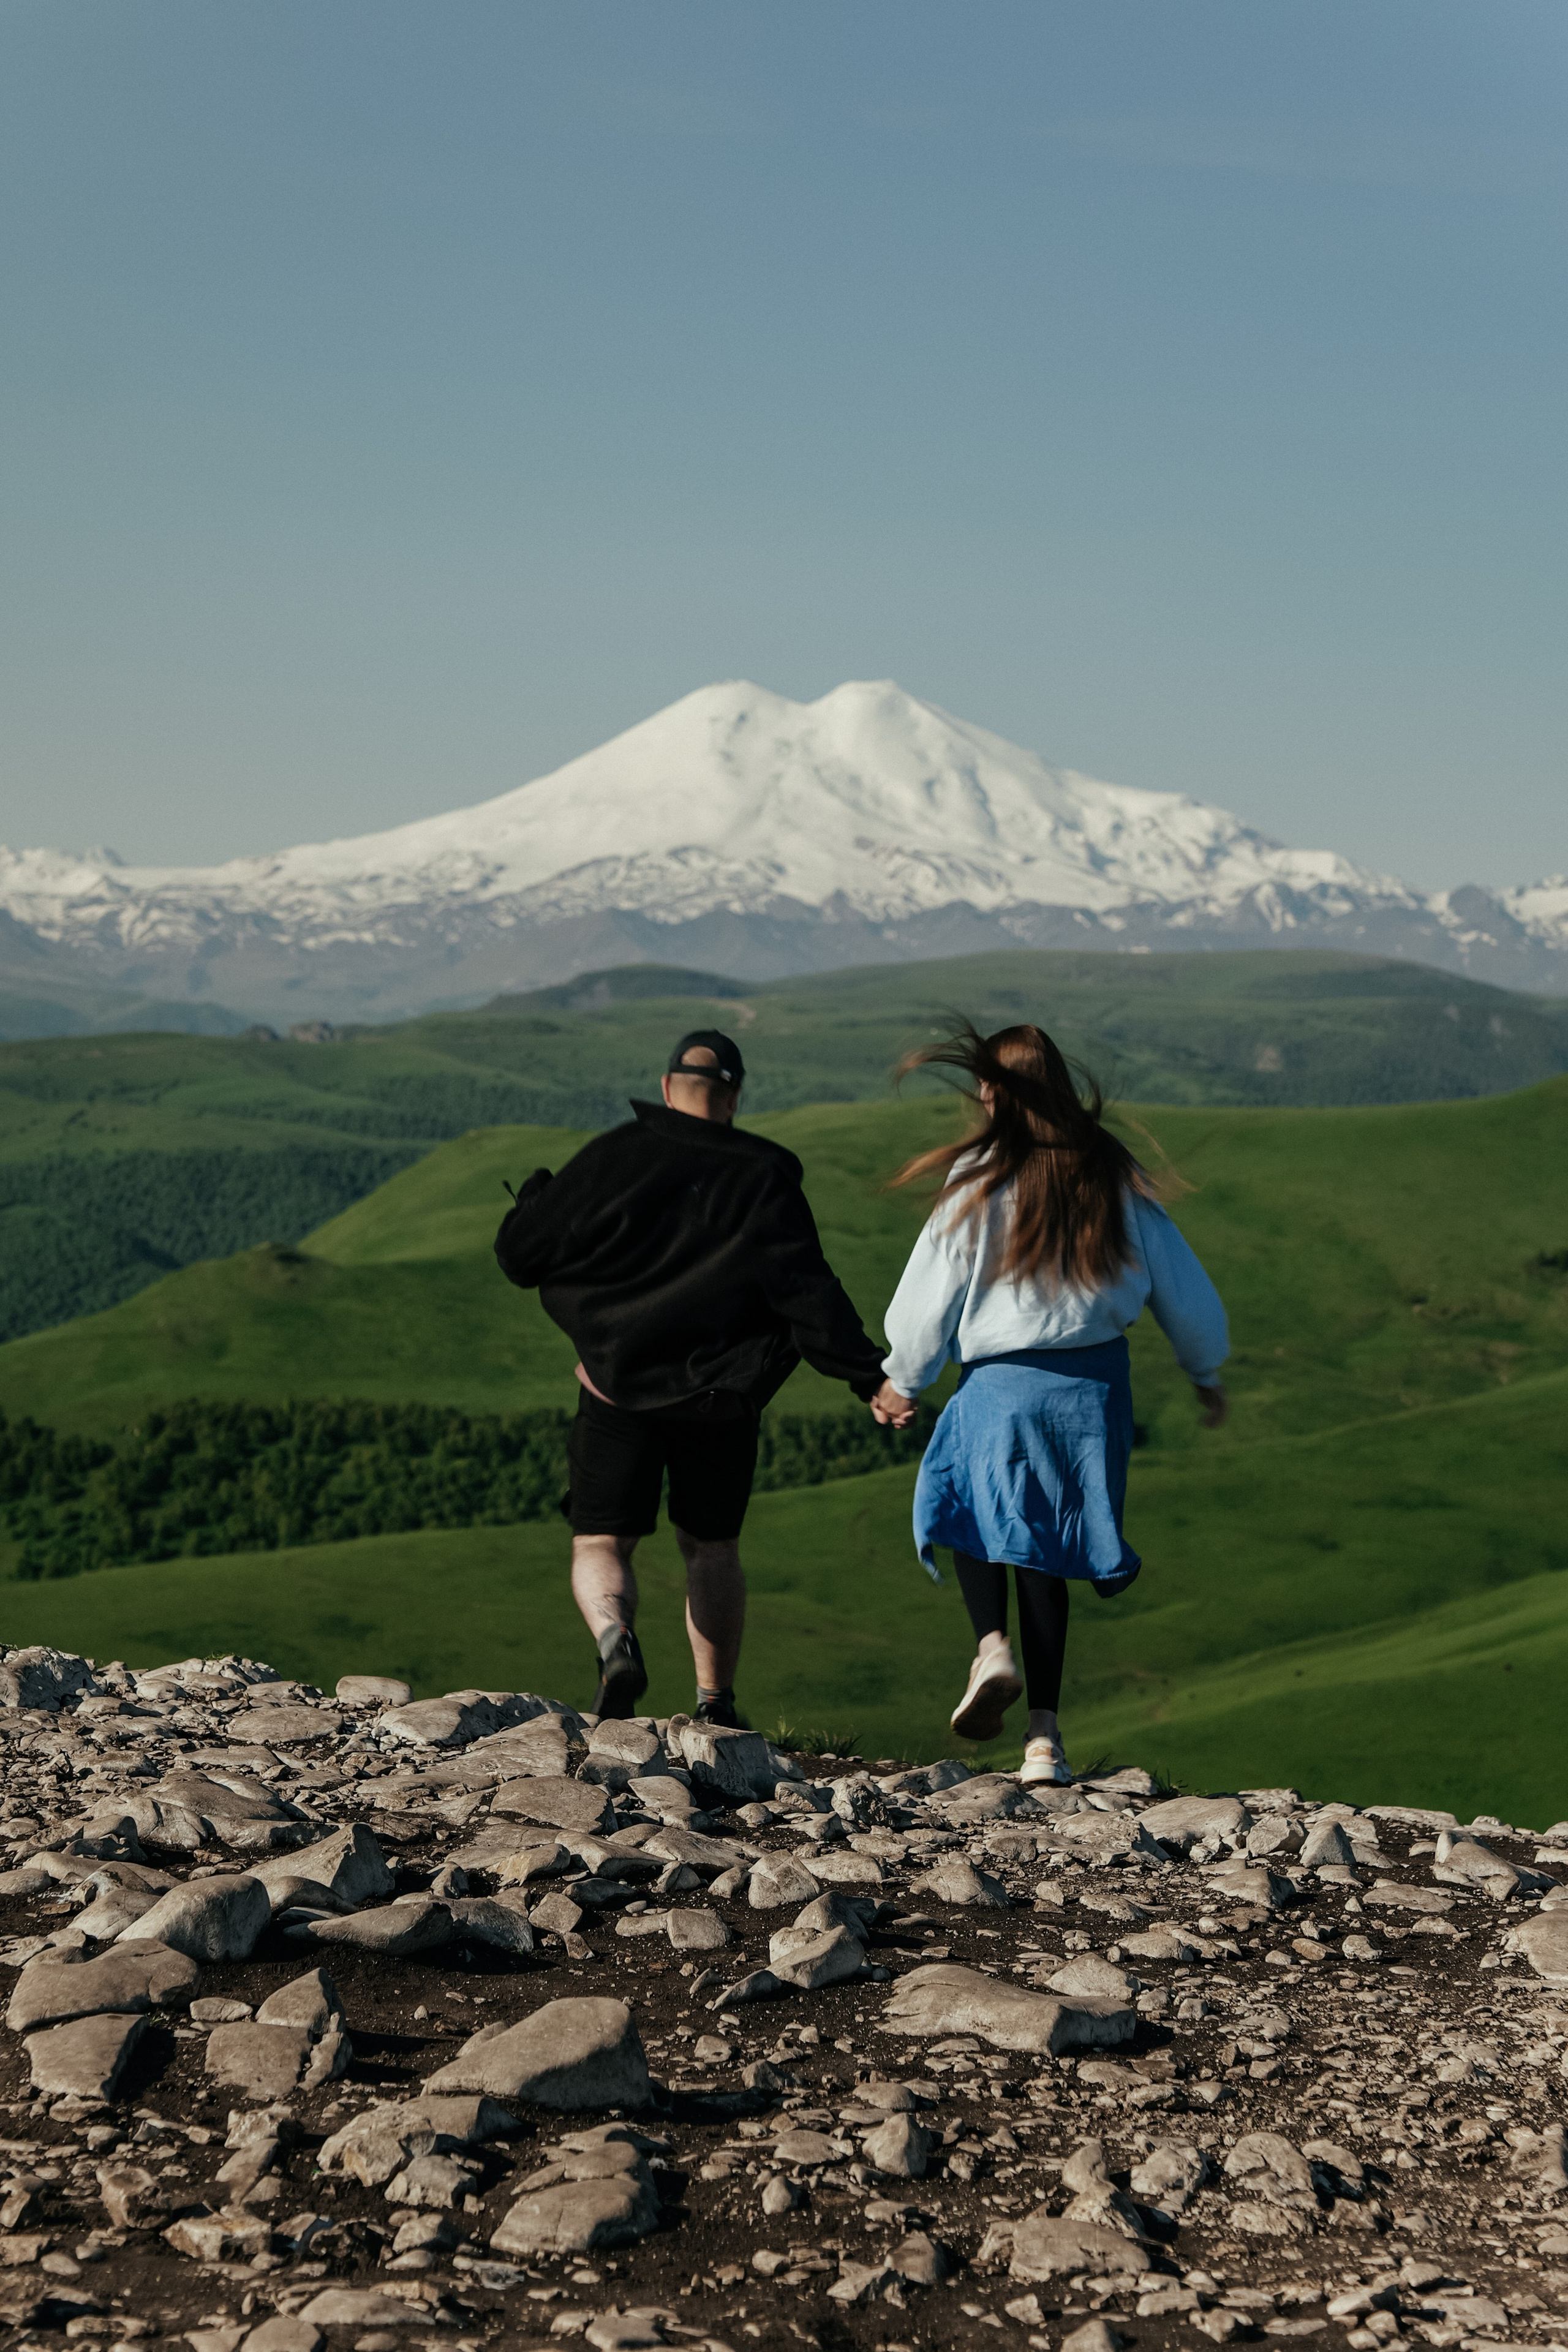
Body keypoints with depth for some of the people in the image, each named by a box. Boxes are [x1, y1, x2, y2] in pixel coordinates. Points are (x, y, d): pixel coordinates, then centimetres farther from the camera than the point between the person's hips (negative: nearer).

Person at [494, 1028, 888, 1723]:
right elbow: (807, 1289, -10)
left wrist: (534, 1197, 23)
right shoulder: (764, 1178, -2)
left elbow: (520, 1254, 2)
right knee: (712, 1548, 17)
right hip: (723, 1397, 1)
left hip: (618, 1387, -1)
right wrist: (869, 1376, -10)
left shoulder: (611, 1158, -2)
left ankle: (616, 1641, -24)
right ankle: (716, 1704, 15)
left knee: (601, 1547, 6)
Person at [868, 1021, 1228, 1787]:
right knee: (1043, 1552, 13)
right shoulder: (1115, 1179, 4)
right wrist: (1205, 1372, 27)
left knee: (969, 1514, 20)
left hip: (1000, 1384, -3)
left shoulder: (980, 1183, -7)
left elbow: (931, 1295, -1)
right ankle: (1044, 1736, 8)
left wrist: (900, 1381, 14)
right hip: (1094, 1385, 3)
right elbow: (1182, 1287, 11)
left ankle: (992, 1647, -8)